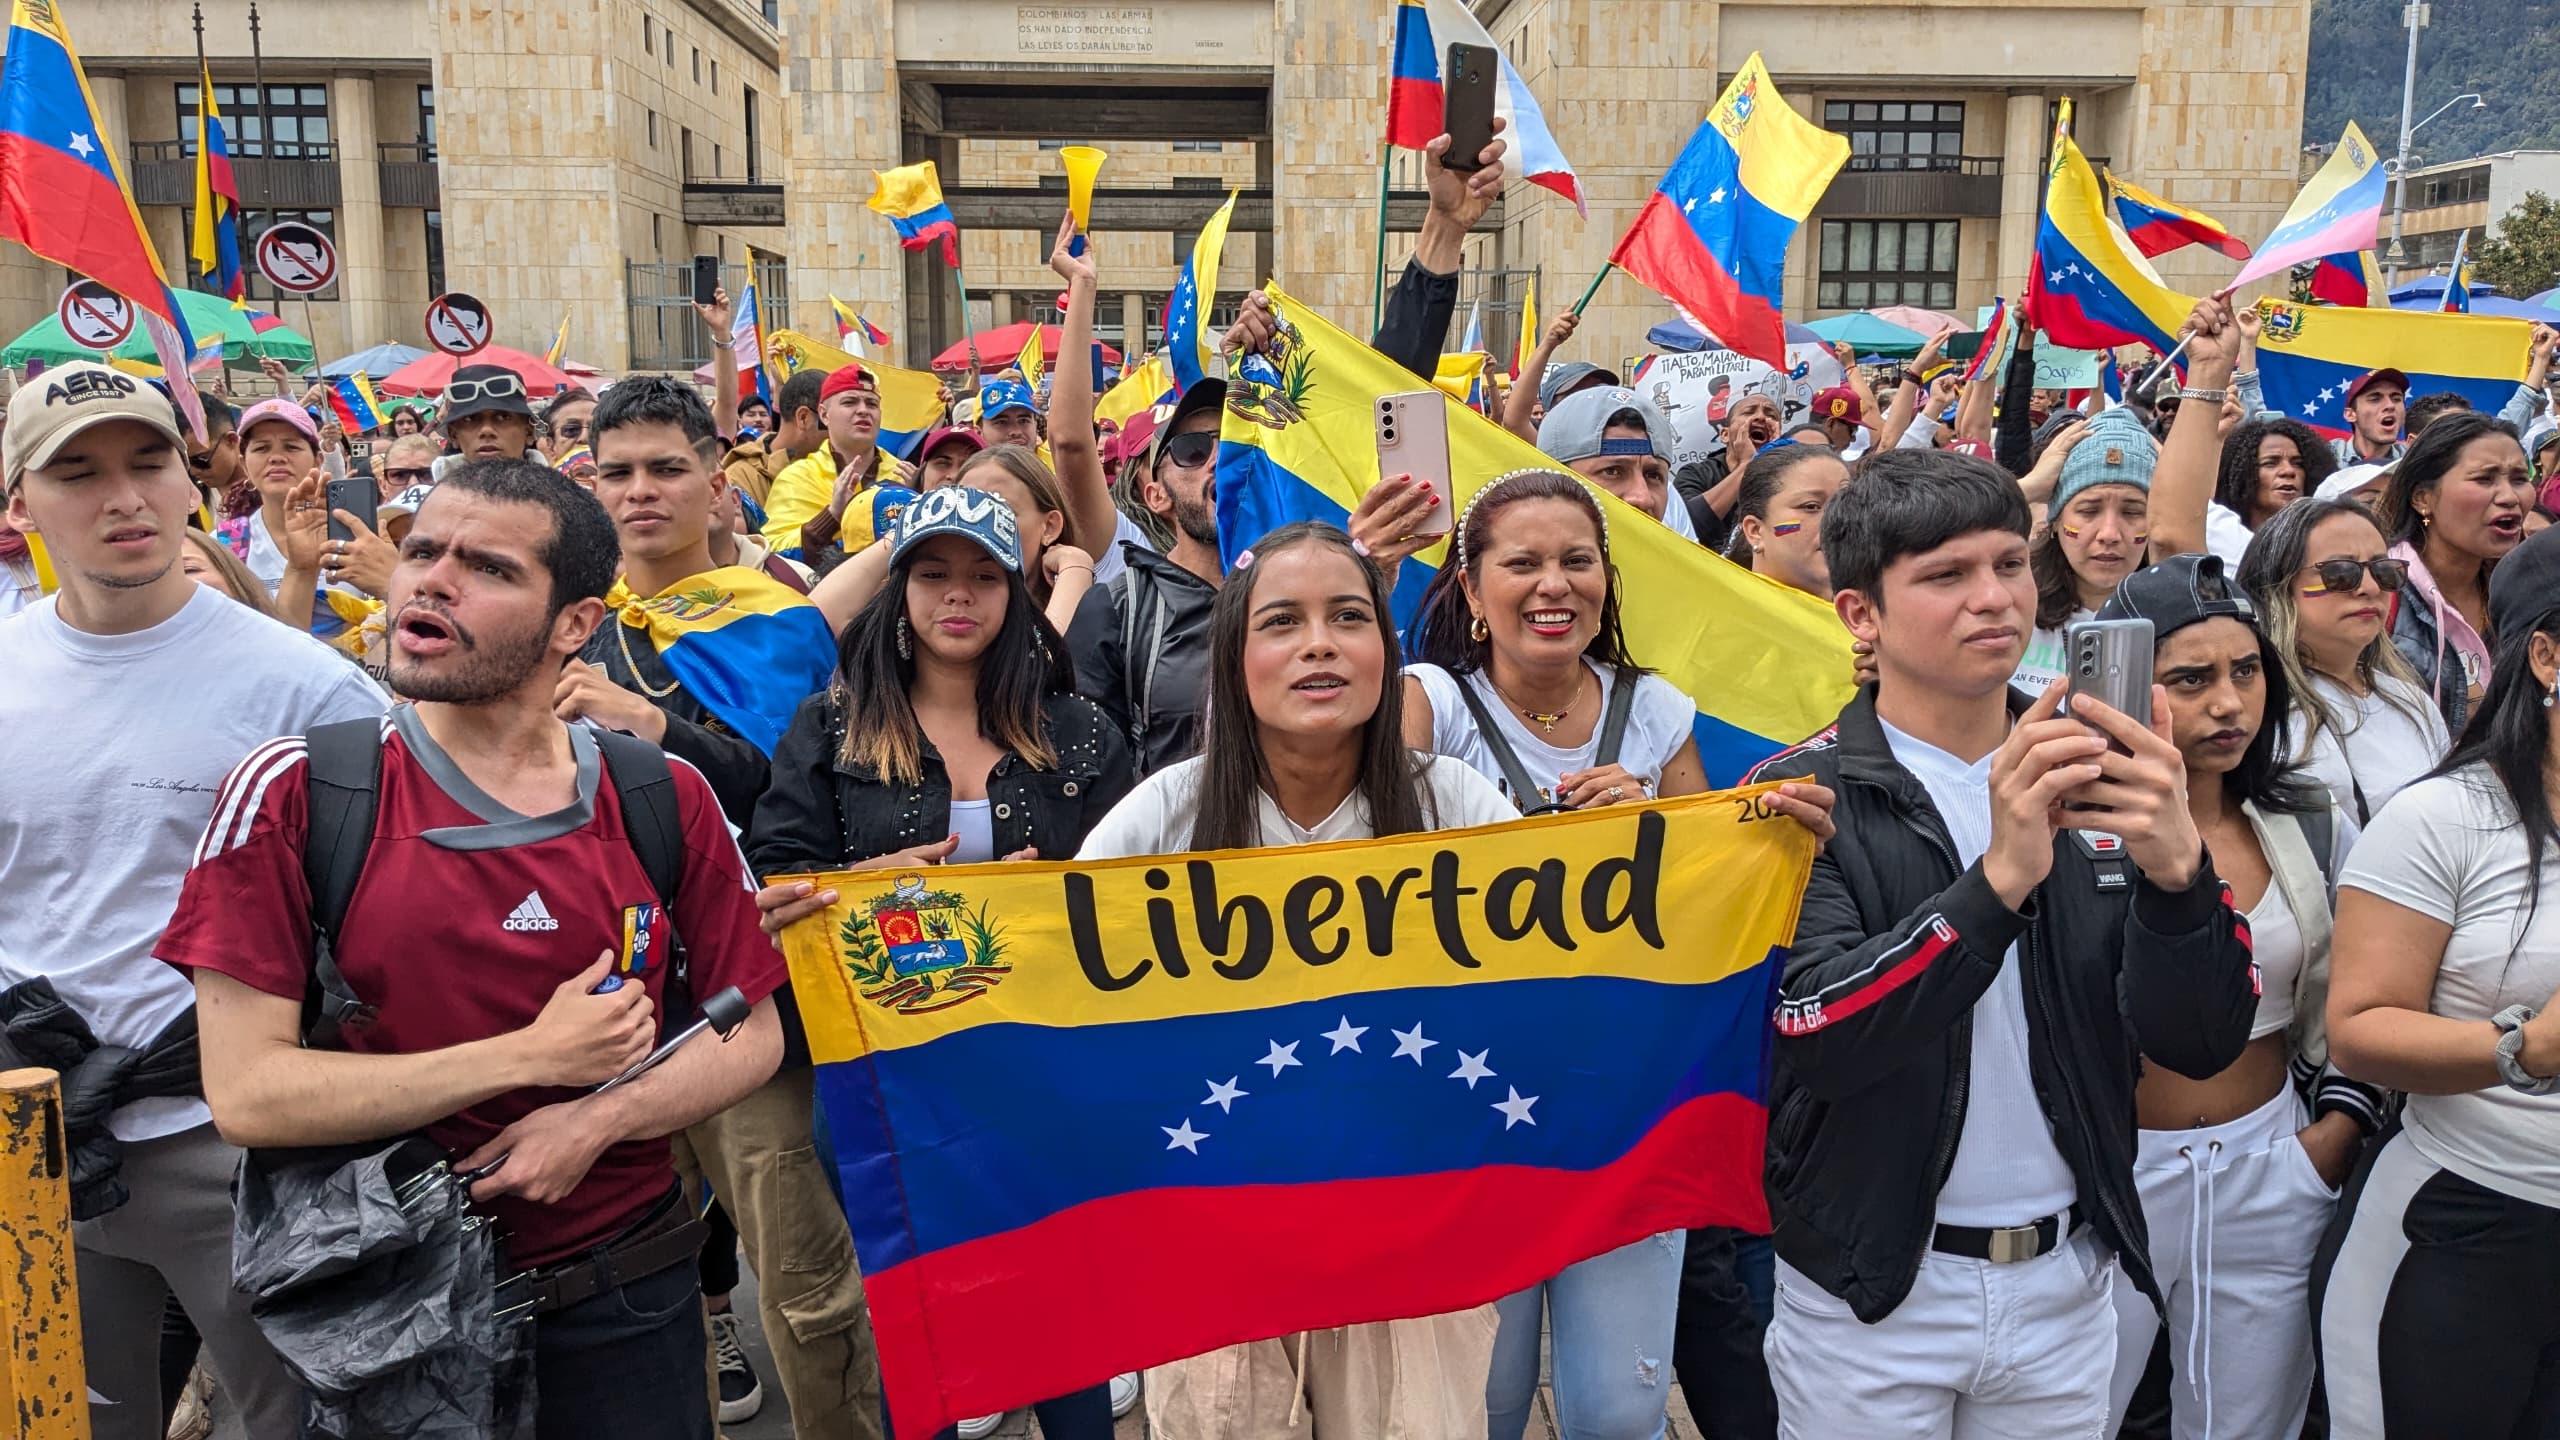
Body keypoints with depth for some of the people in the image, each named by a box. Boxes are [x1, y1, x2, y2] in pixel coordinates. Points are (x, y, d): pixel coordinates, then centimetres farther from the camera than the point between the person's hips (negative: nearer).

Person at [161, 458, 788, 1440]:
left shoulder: (663, 799, -4)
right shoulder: (291, 794, -10)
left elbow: (752, 1034, 1)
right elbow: (245, 1093, -16)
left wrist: (598, 1120, -16)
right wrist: (534, 1057, -18)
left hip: (623, 1304, 2)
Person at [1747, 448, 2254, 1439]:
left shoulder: (2097, 776, 0)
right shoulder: (1802, 799, -11)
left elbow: (2202, 1045, -7)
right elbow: (1818, 1040, -23)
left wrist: (2175, 867, -25)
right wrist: (1998, 881, -35)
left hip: (2068, 1283, 4)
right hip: (1870, 1292, -3)